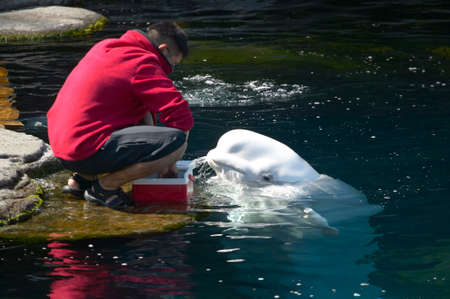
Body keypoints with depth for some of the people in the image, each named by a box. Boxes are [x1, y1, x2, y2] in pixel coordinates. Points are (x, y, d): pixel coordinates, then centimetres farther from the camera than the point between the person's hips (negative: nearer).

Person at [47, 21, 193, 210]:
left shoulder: (105, 47, 19)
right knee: (177, 142, -17)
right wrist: (169, 165, 1)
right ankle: (105, 186, -4)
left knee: (142, 111, 28)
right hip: (87, 150, -10)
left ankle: (81, 178, 18)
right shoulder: (142, 64, -9)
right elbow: (181, 116, -14)